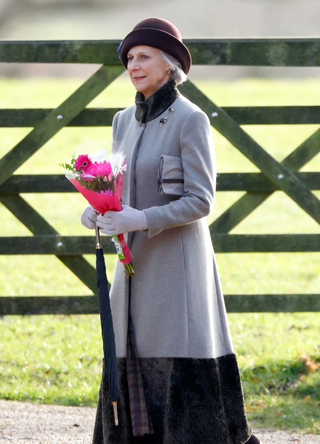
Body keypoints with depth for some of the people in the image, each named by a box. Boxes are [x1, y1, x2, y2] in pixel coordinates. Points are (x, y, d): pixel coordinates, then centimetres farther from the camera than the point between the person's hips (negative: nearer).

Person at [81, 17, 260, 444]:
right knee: (132, 369, 5)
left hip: (178, 261, -7)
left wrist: (142, 220, -24)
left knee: (184, 369, -10)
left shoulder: (191, 120, -10)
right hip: (136, 264, 7)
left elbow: (201, 202, -13)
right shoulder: (126, 121, 12)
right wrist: (98, 211, -6)